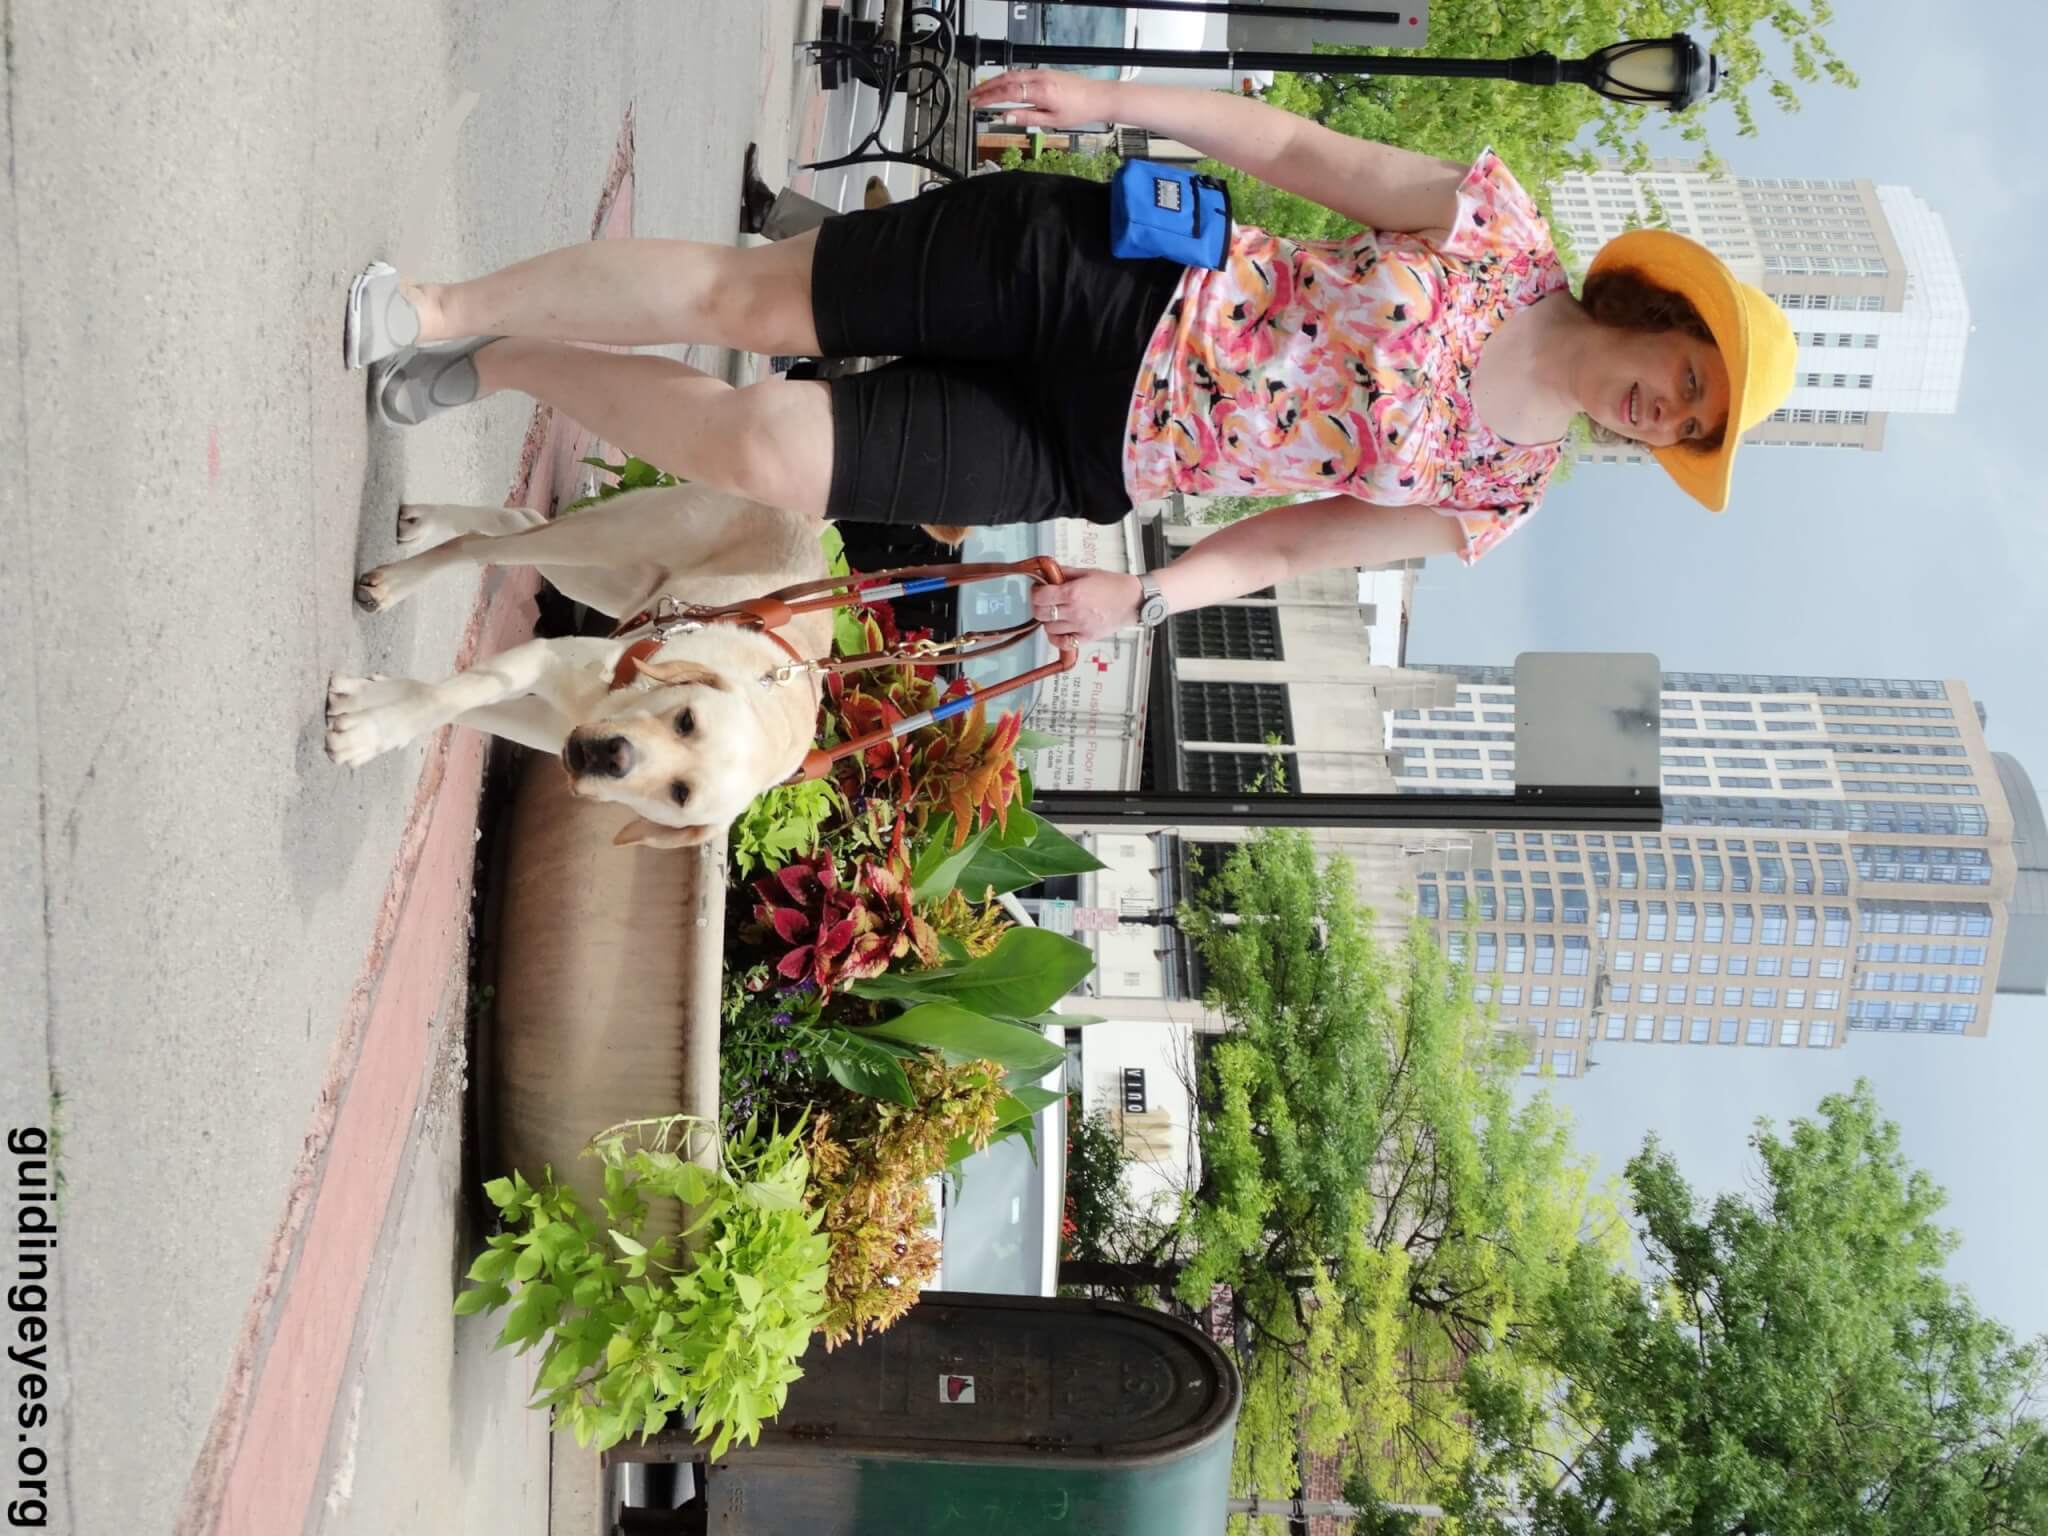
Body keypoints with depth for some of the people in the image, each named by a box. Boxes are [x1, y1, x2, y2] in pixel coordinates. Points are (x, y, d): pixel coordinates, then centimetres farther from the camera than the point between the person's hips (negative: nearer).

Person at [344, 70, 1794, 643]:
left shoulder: (1494, 501, 0)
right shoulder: (1503, 229, -6)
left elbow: (1288, 541, 5)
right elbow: (1304, 148, -2)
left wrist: (1148, 596, -10)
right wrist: (1116, 98, -10)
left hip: (1071, 465, 1)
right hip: (1088, 270, -1)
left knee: (764, 454, -11)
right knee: (739, 289, -10)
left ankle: (487, 365, 13)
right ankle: (443, 307, 13)